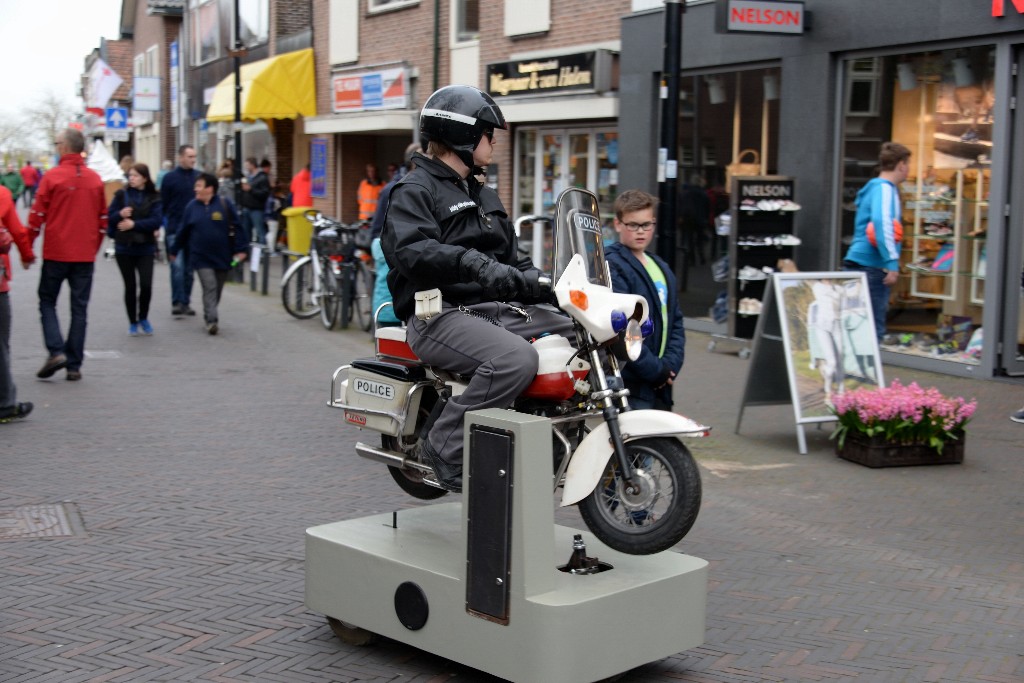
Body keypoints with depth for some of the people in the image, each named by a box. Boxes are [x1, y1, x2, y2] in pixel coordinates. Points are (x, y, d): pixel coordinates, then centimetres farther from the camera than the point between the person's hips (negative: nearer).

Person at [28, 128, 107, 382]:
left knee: (47, 302, 11)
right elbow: (103, 219, 10)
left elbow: (37, 216, -6)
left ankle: (56, 351, -7)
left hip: (56, 253, -3)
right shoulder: (95, 179, 4)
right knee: (79, 308, 6)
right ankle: (74, 365, 6)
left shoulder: (52, 177, -8)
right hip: (85, 255, 3)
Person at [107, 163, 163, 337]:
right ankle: (133, 322, 20)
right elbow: (109, 217, 0)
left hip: (145, 248, 0)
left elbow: (156, 221, -10)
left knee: (146, 285, -9)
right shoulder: (121, 194, 1)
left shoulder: (154, 198, 0)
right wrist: (120, 215, -20)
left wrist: (134, 224, -17)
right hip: (124, 248, 0)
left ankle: (143, 318, 16)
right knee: (130, 286, 5)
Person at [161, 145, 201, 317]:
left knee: (189, 268, 8)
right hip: (174, 230, -3)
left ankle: (186, 302, 15)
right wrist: (164, 226, -4)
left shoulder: (200, 177, 7)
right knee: (177, 266, -10)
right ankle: (177, 302, -7)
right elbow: (163, 204, 3)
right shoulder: (169, 178, 0)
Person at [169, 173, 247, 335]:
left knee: (217, 289, 10)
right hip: (201, 257, 0)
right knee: (209, 287, -13)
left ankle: (209, 317, 27)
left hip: (222, 256, 0)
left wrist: (240, 249, -8)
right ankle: (212, 320, -16)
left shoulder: (225, 204, -5)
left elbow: (237, 228, -4)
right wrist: (174, 251, 15)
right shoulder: (192, 206, 2)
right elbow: (183, 232, 10)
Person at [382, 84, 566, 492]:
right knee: (516, 358, -34)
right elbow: (413, 250, -24)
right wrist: (472, 262, -39)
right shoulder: (414, 191, -4)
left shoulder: (484, 196, 25)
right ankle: (444, 448, -21)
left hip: (495, 307, 8)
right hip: (441, 315, -8)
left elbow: (510, 259, 26)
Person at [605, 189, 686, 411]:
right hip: (630, 387, -8)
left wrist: (670, 364, 2)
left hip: (660, 387, 8)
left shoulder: (662, 269, 19)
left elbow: (676, 322, 18)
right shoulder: (613, 267, -9)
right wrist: (655, 370, -13)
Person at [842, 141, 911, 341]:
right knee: (873, 328, -9)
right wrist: (892, 263, -28)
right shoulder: (884, 189, -10)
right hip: (870, 266, -10)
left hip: (863, 266, 10)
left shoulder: (877, 187, 20)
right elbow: (881, 223, -24)